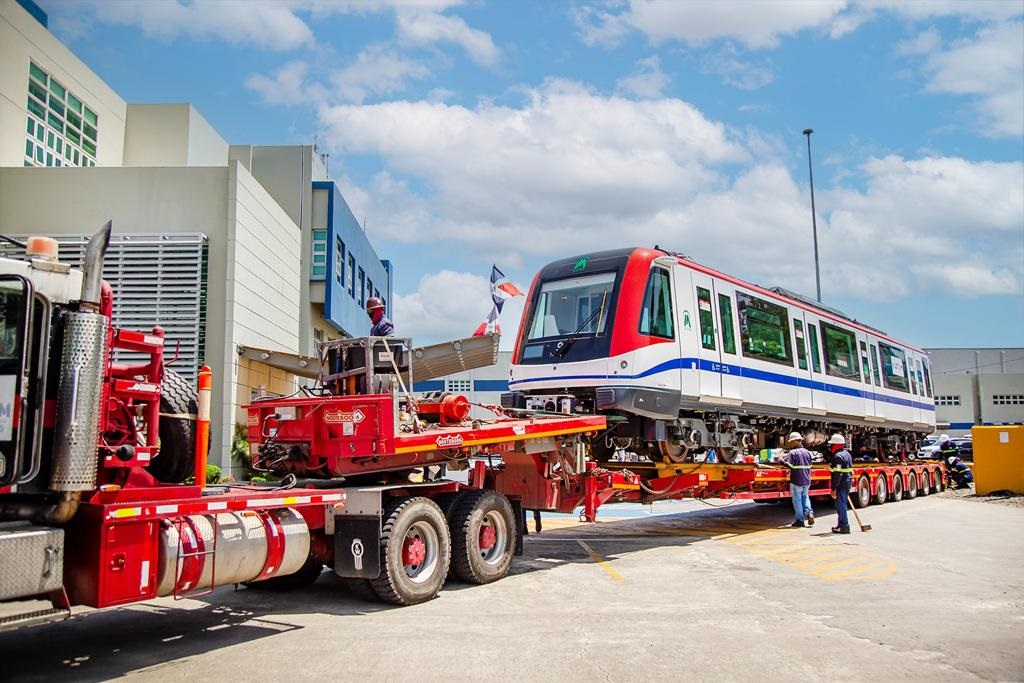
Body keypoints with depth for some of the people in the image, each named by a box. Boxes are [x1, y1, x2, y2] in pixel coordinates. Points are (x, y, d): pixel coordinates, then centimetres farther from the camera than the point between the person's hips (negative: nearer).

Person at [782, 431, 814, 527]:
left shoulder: (792, 453, -13)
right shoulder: (807, 452, 9)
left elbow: (789, 465, -21)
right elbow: (809, 464, 17)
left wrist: (781, 460, -6)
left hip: (796, 481, -6)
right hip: (807, 480, 6)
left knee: (797, 500, 3)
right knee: (805, 496, 23)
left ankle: (800, 520, 6)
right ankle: (809, 512, 4)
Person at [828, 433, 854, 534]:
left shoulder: (838, 456, -19)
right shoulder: (846, 453, 14)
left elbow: (837, 474, -23)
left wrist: (834, 488, -22)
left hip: (841, 484, -10)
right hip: (848, 482, 10)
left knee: (840, 505, -6)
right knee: (842, 504, 18)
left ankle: (844, 527, -5)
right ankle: (841, 524, 27)